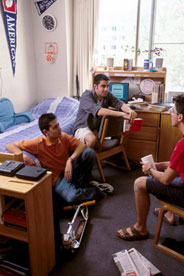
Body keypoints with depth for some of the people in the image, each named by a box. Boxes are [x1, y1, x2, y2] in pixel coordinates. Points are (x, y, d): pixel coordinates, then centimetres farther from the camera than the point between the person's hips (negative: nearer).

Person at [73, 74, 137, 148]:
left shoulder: (107, 94, -1)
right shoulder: (86, 96, -20)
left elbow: (119, 103, -16)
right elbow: (98, 111, -37)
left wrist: (130, 111, -40)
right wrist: (122, 114, -45)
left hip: (99, 129, 6)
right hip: (83, 128, -6)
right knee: (92, 139, -37)